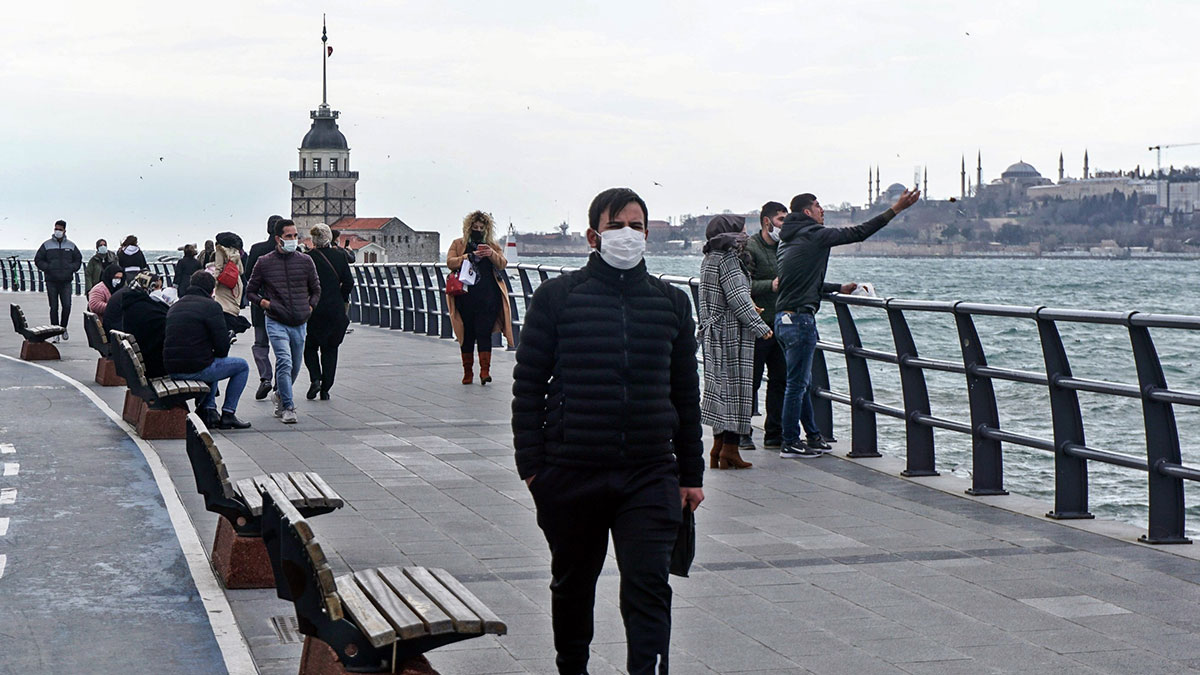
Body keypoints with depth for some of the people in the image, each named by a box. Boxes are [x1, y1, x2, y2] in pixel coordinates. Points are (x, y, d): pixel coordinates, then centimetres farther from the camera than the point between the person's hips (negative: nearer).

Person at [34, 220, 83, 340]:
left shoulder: (71, 245, 10)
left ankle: (63, 328, 14)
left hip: (66, 281, 1)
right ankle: (55, 332, 5)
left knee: (67, 306, -8)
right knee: (54, 307, -1)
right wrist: (48, 268, -9)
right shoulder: (46, 245, 4)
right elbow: (38, 260, 6)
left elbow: (78, 259, 17)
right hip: (51, 281, -1)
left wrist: (72, 268, -1)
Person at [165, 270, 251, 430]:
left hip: (172, 369, 8)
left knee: (212, 364, 37)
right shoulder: (211, 306, -7)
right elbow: (222, 344, -11)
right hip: (196, 369, -8)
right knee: (242, 366, 13)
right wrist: (218, 355, 12)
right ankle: (228, 414, 11)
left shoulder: (174, 307, 17)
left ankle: (208, 411, 25)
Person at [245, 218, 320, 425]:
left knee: (294, 368, 13)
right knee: (284, 363, -19)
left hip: (299, 323, 4)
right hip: (276, 323, -4)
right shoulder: (264, 263, 0)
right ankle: (288, 408, -15)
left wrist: (309, 307, 4)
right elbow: (250, 290, 10)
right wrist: (263, 303, -7)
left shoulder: (305, 261, 7)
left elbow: (316, 290, 19)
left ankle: (281, 395, 39)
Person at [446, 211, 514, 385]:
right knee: (467, 334, 5)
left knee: (484, 332, -9)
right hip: (465, 297, 1)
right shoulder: (458, 244, 12)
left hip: (487, 297, -1)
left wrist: (492, 254, -19)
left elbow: (502, 264, 1)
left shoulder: (493, 246, 14)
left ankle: (485, 371, -12)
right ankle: (467, 372, 12)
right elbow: (450, 262, -2)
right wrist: (469, 257, -18)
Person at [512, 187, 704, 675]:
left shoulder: (671, 303, 8)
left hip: (650, 474, 1)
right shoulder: (557, 297, 0)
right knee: (573, 583, 15)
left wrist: (691, 475, 11)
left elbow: (686, 393, 13)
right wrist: (531, 464, -6)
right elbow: (528, 384, 0)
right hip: (572, 473, -1)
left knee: (648, 587, -9)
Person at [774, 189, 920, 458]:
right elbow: (858, 233, -9)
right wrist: (895, 209, -5)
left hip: (783, 319, 9)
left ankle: (813, 436, 25)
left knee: (800, 381, 16)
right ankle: (790, 443, 1)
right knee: (797, 383, -3)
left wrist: (838, 288, 32)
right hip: (800, 319, -9)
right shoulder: (814, 235, -9)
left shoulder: (787, 241, 17)